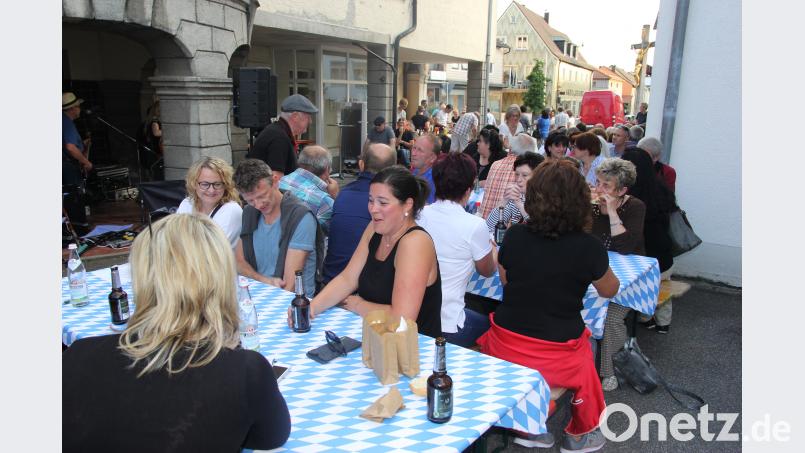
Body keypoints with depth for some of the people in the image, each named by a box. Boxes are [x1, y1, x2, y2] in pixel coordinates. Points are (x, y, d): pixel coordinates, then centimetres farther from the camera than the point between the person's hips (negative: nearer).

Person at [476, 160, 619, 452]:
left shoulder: (513, 236, -8)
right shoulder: (588, 248, -15)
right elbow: (609, 291, 6)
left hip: (505, 350, 2)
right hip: (556, 359, -1)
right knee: (584, 358, 30)